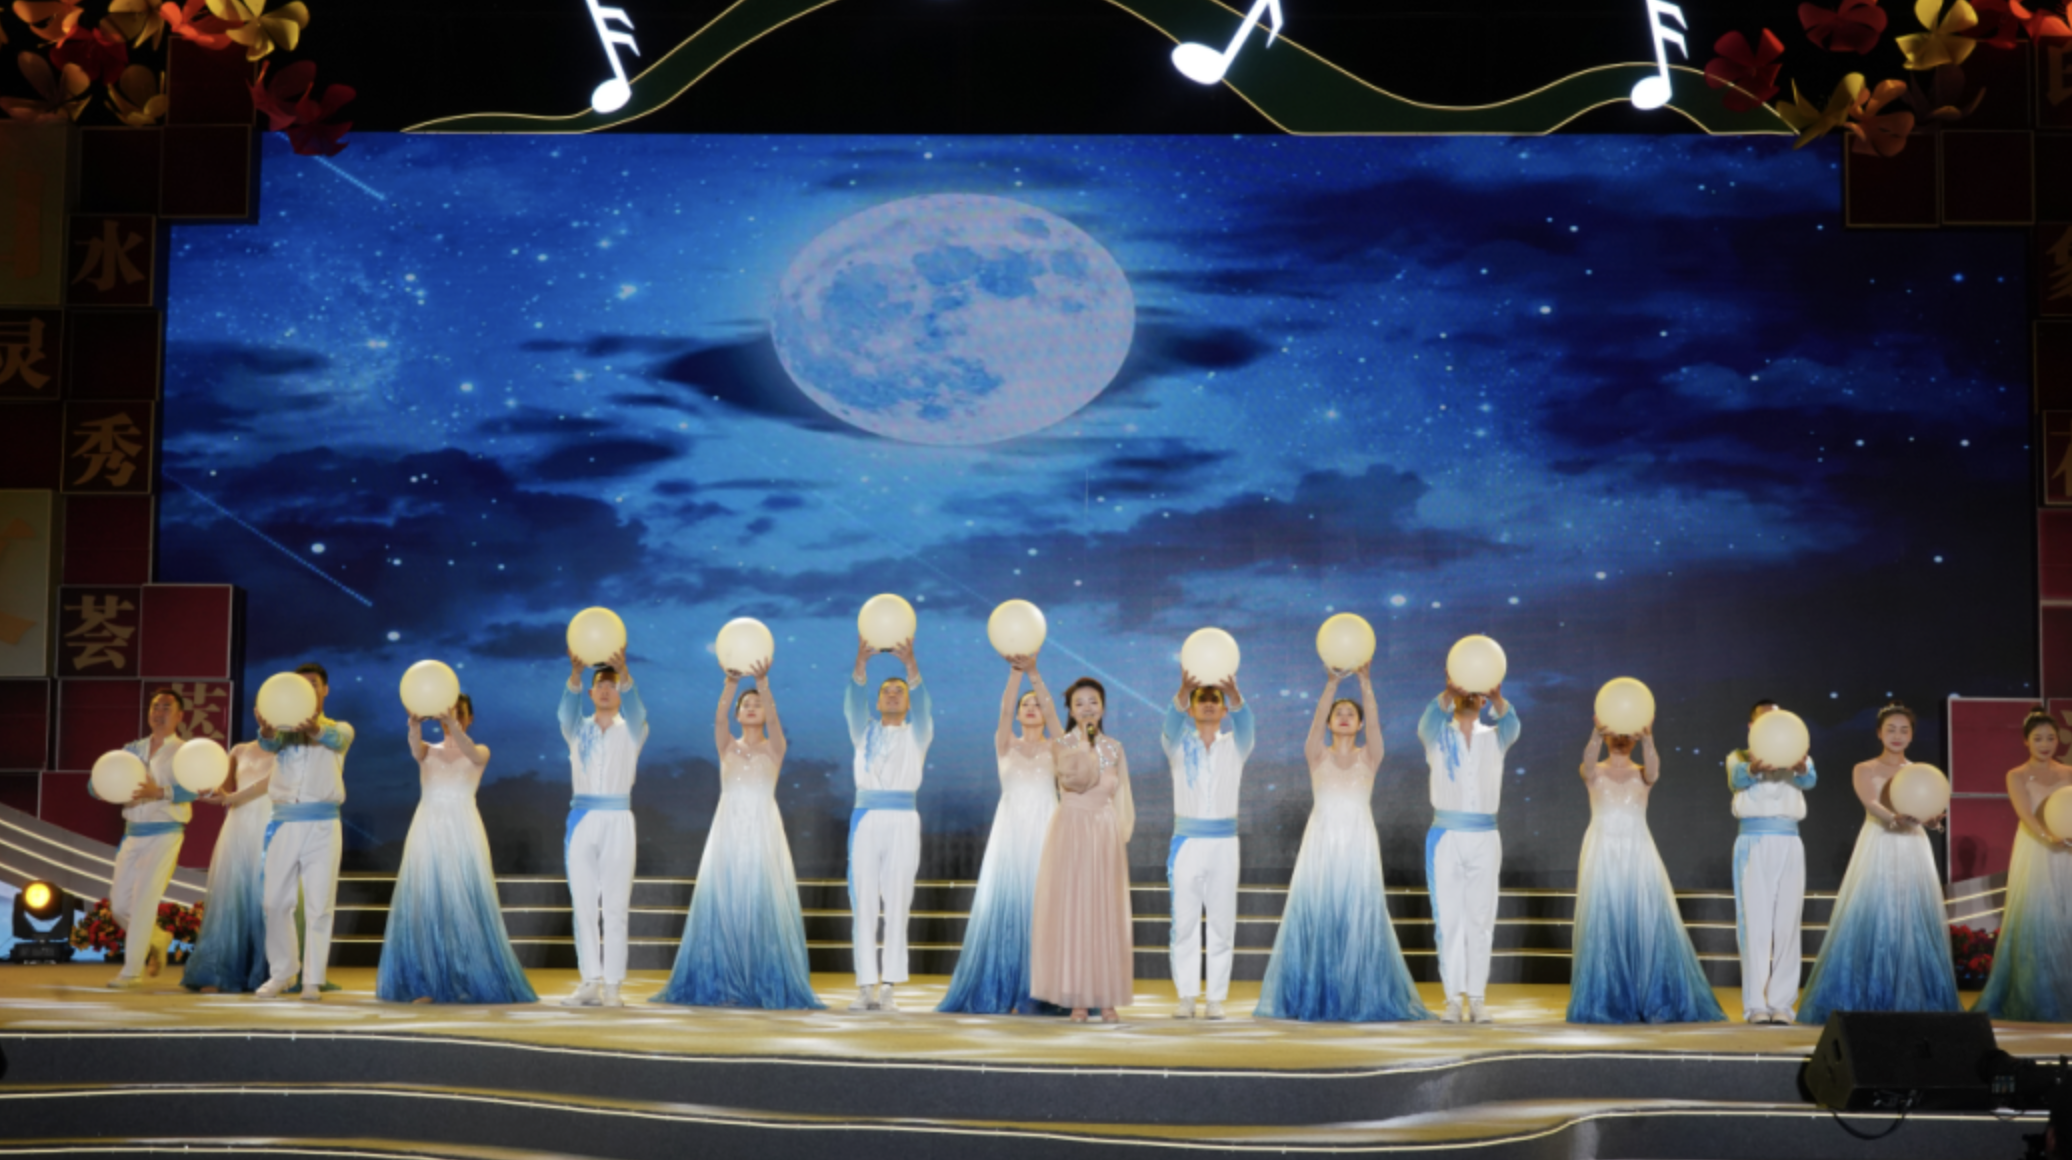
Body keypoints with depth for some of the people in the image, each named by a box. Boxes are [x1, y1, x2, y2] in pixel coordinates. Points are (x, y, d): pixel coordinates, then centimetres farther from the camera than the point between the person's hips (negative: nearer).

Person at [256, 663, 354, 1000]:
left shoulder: (339, 729, 8)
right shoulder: (283, 728, 12)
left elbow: (337, 738, -18)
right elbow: (269, 743, -12)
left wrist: (316, 729, -43)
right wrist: (266, 729, -39)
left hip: (321, 824, -2)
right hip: (284, 823, 2)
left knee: (319, 906, -4)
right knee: (276, 902, 2)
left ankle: (313, 979, 0)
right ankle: (281, 972, 16)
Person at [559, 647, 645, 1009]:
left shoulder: (631, 731, 7)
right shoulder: (577, 730, 10)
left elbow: (635, 709, -15)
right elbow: (568, 709, -12)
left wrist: (624, 673, -35)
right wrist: (576, 673, -32)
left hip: (617, 820, -2)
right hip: (582, 821, 2)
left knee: (614, 907, -4)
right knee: (584, 906, 1)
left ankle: (612, 985, -5)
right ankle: (590, 982, 3)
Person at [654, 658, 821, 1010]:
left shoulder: (774, 748, 6)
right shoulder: (727, 746, 10)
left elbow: (773, 718, -13)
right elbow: (719, 717, -9)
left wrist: (763, 681, -29)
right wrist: (731, 683, -26)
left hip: (763, 833, -2)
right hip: (728, 833, 2)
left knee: (764, 906, -7)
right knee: (723, 905, -3)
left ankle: (768, 986, -4)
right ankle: (723, 985, 1)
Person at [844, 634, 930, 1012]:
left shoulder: (917, 733, 12)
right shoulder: (864, 732, 16)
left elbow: (921, 703, -6)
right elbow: (854, 702, -2)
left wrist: (910, 662, -23)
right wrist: (861, 662, -20)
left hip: (903, 820, -1)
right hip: (865, 819, 1)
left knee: (896, 905, -3)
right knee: (863, 904, -3)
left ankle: (888, 986, -1)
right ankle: (866, 986, -2)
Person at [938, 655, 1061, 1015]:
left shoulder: (1054, 749, 8)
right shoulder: (1006, 746, 10)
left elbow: (1051, 709, -8)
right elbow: (1004, 709, -7)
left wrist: (1034, 673, -20)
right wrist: (1015, 672, -20)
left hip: (1043, 834, -1)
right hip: (1009, 832, 1)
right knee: (1002, 907, -5)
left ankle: (1037, 995, -4)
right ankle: (995, 993, -2)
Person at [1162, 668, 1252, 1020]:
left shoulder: (1235, 746, 7)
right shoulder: (1178, 744, 5)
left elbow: (1244, 721, -15)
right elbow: (1172, 720, -18)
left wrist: (1234, 692, -38)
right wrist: (1183, 690, -40)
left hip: (1223, 844, 1)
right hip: (1187, 842, -1)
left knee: (1222, 924, 1)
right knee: (1185, 923, -1)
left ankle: (1216, 997, 6)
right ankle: (1186, 995, 4)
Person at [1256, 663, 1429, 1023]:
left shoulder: (1369, 757, 7)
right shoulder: (1317, 756, 6)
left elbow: (1374, 721, -9)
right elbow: (1317, 719, -11)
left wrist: (1364, 682, -21)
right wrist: (1333, 682, -23)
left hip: (1358, 847, 0)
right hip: (1321, 844, 0)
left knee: (1359, 919, -4)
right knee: (1316, 919, -3)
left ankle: (1359, 997, 1)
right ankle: (1314, 998, 2)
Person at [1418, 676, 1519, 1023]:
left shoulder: (1495, 739, 9)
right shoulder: (1437, 736, 5)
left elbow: (1511, 723, -14)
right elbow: (1430, 718, -18)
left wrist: (1498, 697, -37)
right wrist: (1448, 692, -40)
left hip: (1484, 839, 1)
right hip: (1446, 838, -1)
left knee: (1480, 919, 1)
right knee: (1448, 919, -2)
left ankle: (1477, 997, 4)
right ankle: (1453, 997, 0)